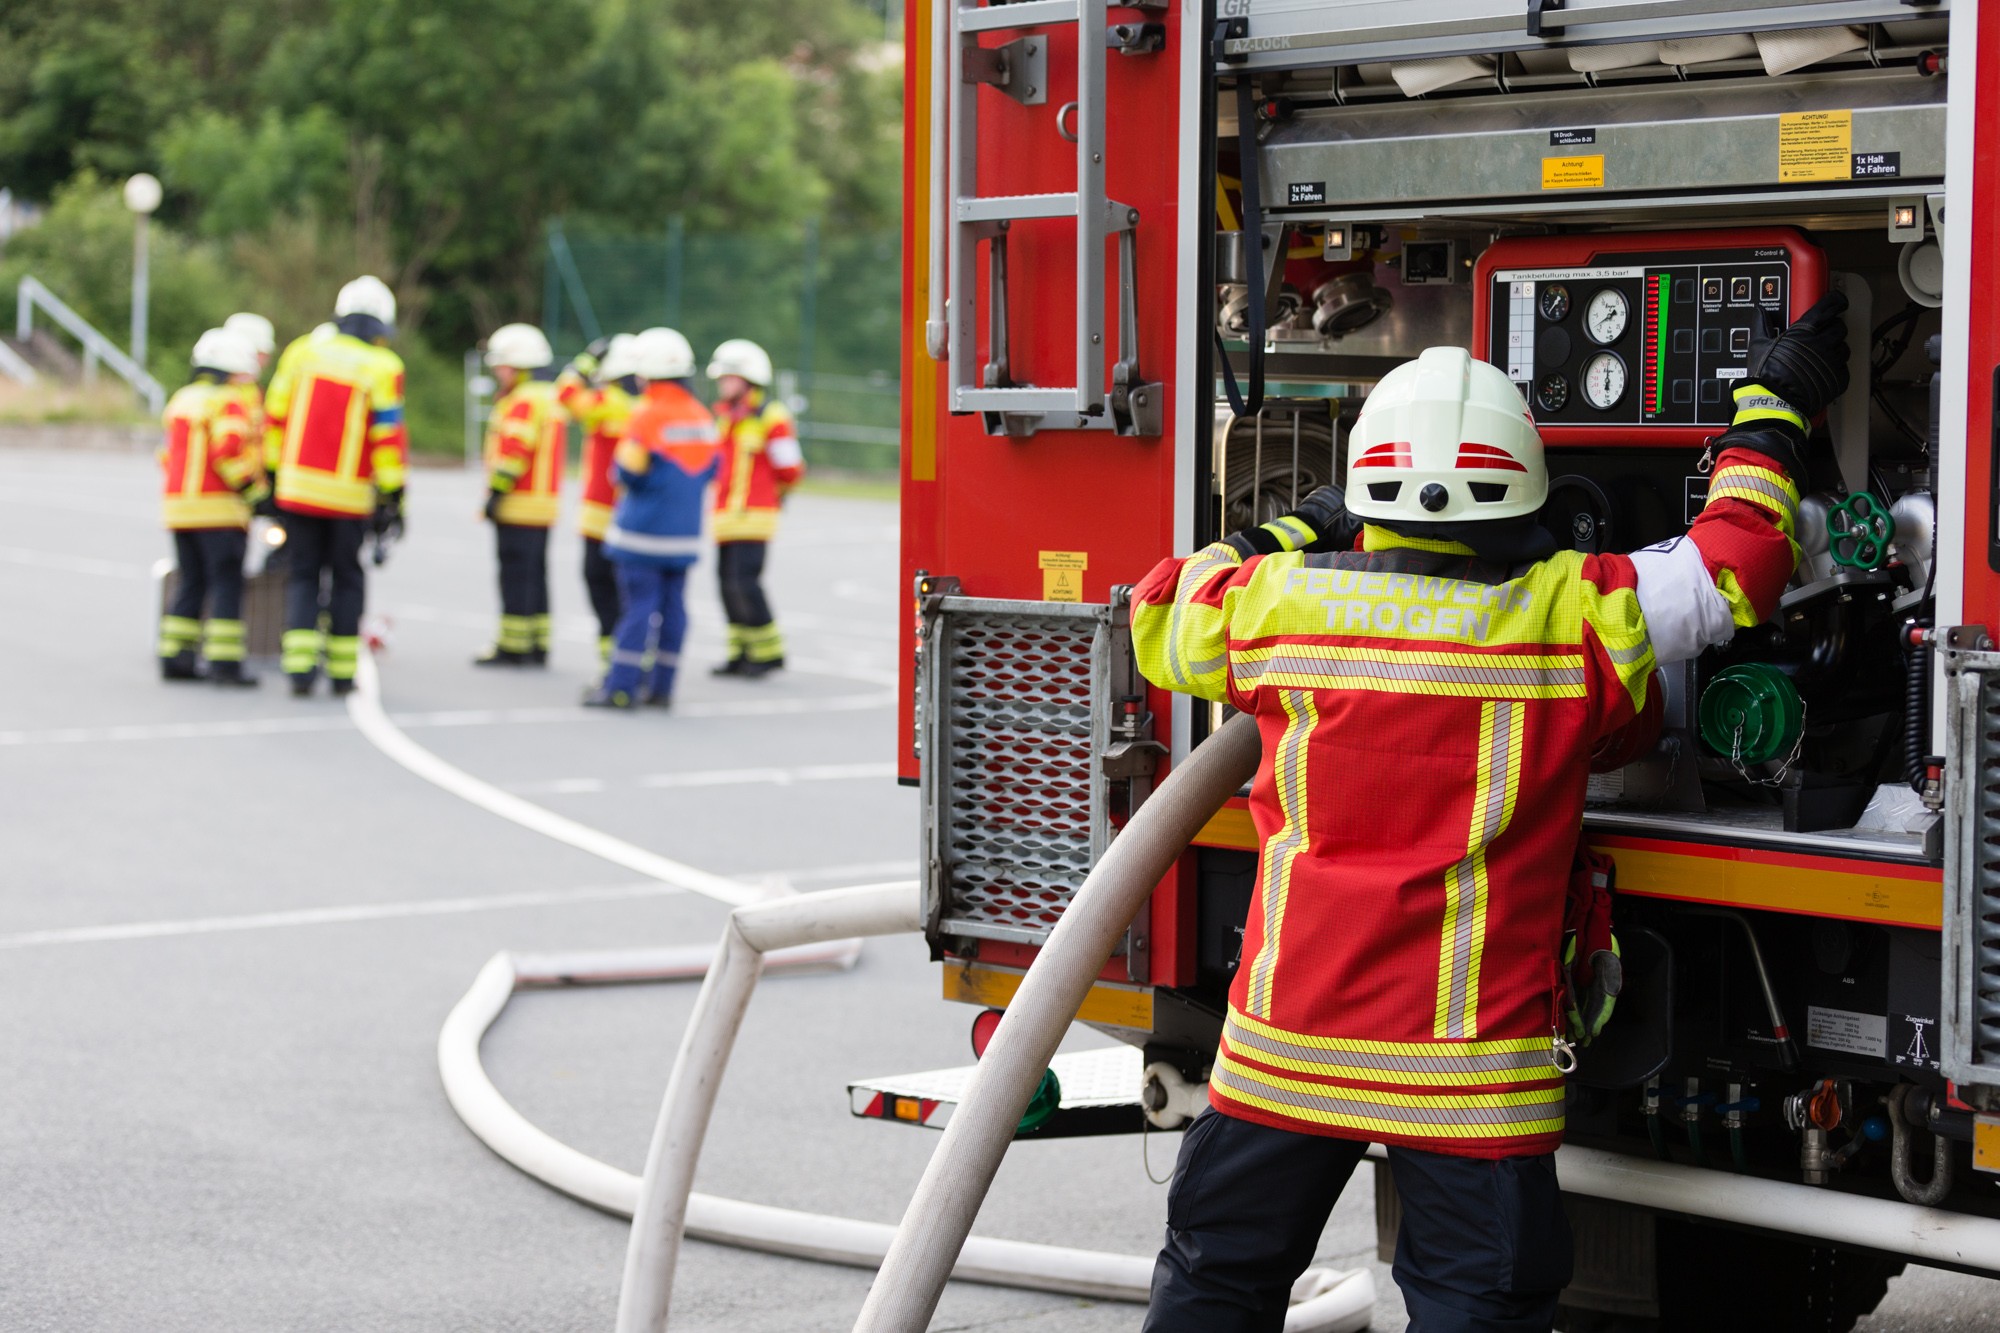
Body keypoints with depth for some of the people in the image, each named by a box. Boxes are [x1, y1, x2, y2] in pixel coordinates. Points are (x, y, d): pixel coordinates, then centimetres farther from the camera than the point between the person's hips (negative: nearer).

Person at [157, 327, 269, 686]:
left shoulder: (181, 400, 17)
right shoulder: (229, 402, -10)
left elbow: (169, 453, 20)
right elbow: (230, 451, -20)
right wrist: (255, 490, -12)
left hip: (178, 506, 8)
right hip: (219, 508, -8)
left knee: (189, 583, 13)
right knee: (226, 585, -4)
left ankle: (174, 656, 10)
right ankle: (225, 662, -7)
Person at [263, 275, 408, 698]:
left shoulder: (302, 351, 3)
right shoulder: (382, 368, -7)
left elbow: (275, 417, 6)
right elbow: (388, 435, -9)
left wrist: (273, 473, 16)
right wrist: (392, 496, -3)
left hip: (298, 485, 2)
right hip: (349, 496, -2)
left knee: (303, 577, 8)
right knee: (346, 580, 12)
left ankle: (299, 666, -6)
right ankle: (342, 671, 13)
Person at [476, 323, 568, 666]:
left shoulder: (524, 402, -13)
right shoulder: (551, 399, 19)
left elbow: (514, 451, -20)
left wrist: (496, 493, -19)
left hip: (517, 508, -10)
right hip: (545, 506, 10)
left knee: (517, 576, -7)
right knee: (535, 576, 12)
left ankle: (512, 647, -6)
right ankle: (537, 647, 14)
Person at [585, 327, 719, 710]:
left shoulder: (647, 415, -13)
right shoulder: (702, 416, 9)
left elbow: (629, 471, -16)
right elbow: (711, 467, 13)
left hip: (645, 529, -6)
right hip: (685, 531, 6)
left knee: (639, 605, -6)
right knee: (672, 605, 8)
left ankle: (621, 687, -4)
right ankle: (661, 686, 12)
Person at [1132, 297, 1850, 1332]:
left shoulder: (1277, 598, -2)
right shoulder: (1570, 618, -7)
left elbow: (1161, 616, 18)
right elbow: (1735, 557, 4)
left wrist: (1295, 531, 22)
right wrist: (1772, 405, 18)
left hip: (1285, 1042, 2)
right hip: (1470, 1067, -2)